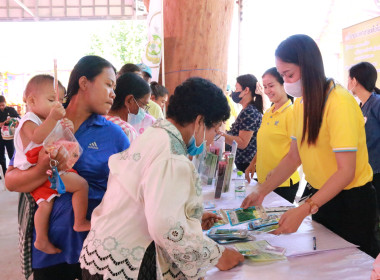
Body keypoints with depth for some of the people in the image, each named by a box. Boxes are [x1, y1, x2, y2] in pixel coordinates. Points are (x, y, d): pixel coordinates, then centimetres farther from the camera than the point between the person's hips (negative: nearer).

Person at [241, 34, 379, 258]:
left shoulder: (340, 102, -23)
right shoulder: (301, 104, 1)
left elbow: (346, 171, -26)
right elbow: (294, 157, 5)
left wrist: (303, 210, -31)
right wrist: (261, 191, -4)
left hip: (351, 200, -7)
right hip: (320, 197, 7)